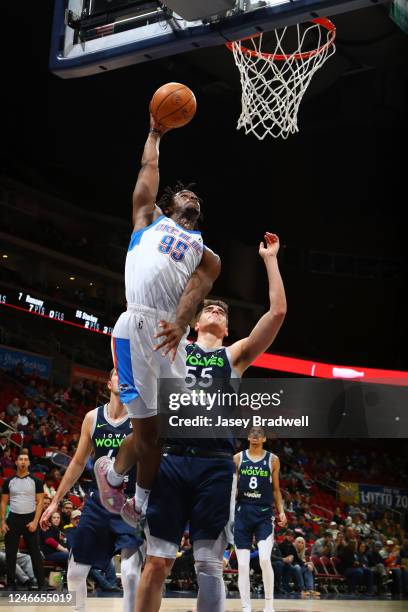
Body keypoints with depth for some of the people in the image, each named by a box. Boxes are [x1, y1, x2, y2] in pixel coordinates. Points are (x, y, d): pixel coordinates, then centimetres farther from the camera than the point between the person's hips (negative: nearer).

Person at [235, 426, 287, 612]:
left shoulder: (272, 459, 5)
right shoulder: (238, 458, 5)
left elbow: (276, 489, 10)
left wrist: (281, 511, 0)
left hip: (264, 513, -1)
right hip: (243, 513, 1)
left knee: (265, 559, -17)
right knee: (243, 565, -1)